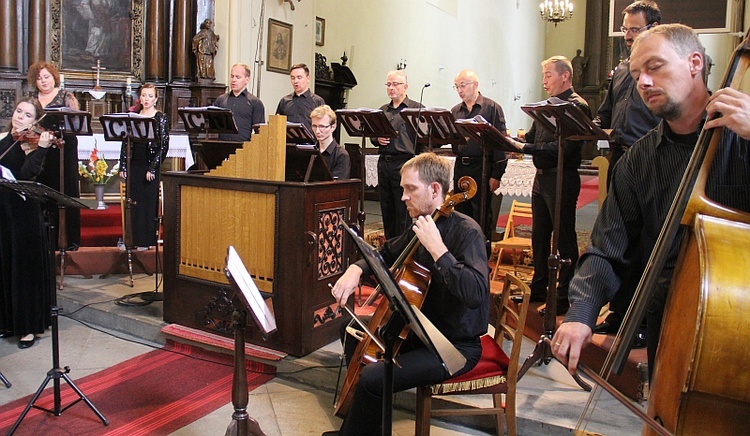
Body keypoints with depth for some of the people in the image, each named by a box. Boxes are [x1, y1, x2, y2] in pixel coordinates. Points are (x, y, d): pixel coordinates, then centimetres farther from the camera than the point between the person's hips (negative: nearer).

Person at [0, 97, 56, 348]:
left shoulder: (31, 144, -7)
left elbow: (27, 175, -24)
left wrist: (41, 148, -33)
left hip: (21, 214, -6)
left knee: (24, 268, 2)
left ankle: (29, 327, 13)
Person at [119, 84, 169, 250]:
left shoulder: (161, 118, -2)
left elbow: (164, 145, -7)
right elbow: (125, 143, 11)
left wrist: (153, 168, -12)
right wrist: (123, 166, 4)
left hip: (151, 164, -4)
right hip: (134, 164, 4)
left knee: (149, 202, 0)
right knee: (133, 202, 6)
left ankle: (146, 240, 8)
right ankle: (132, 238, 14)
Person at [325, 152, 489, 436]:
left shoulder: (466, 231, -22)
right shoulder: (421, 226, 3)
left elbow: (475, 293, -36)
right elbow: (387, 254, 19)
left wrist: (437, 247, -34)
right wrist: (356, 270, 0)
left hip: (457, 345, -9)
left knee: (373, 378, -25)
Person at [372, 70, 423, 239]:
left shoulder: (416, 109, -1)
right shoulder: (382, 110, 18)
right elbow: (372, 135, 25)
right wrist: (377, 139, 1)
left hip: (404, 163, -6)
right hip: (384, 163, 6)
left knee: (403, 212, -4)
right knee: (387, 210, 11)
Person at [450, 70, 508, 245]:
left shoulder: (492, 108, -3)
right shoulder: (455, 111, 13)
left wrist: (497, 174, -12)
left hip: (482, 167, -5)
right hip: (460, 168, 5)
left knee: (483, 217, 0)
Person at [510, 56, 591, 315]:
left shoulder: (577, 106, -13)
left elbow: (562, 148, -23)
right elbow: (532, 138, 14)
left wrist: (525, 148, -26)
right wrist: (514, 142, -6)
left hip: (562, 180, -9)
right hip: (542, 178, 9)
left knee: (564, 238, 1)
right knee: (539, 235, 15)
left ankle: (565, 296, 11)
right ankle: (539, 288, 29)